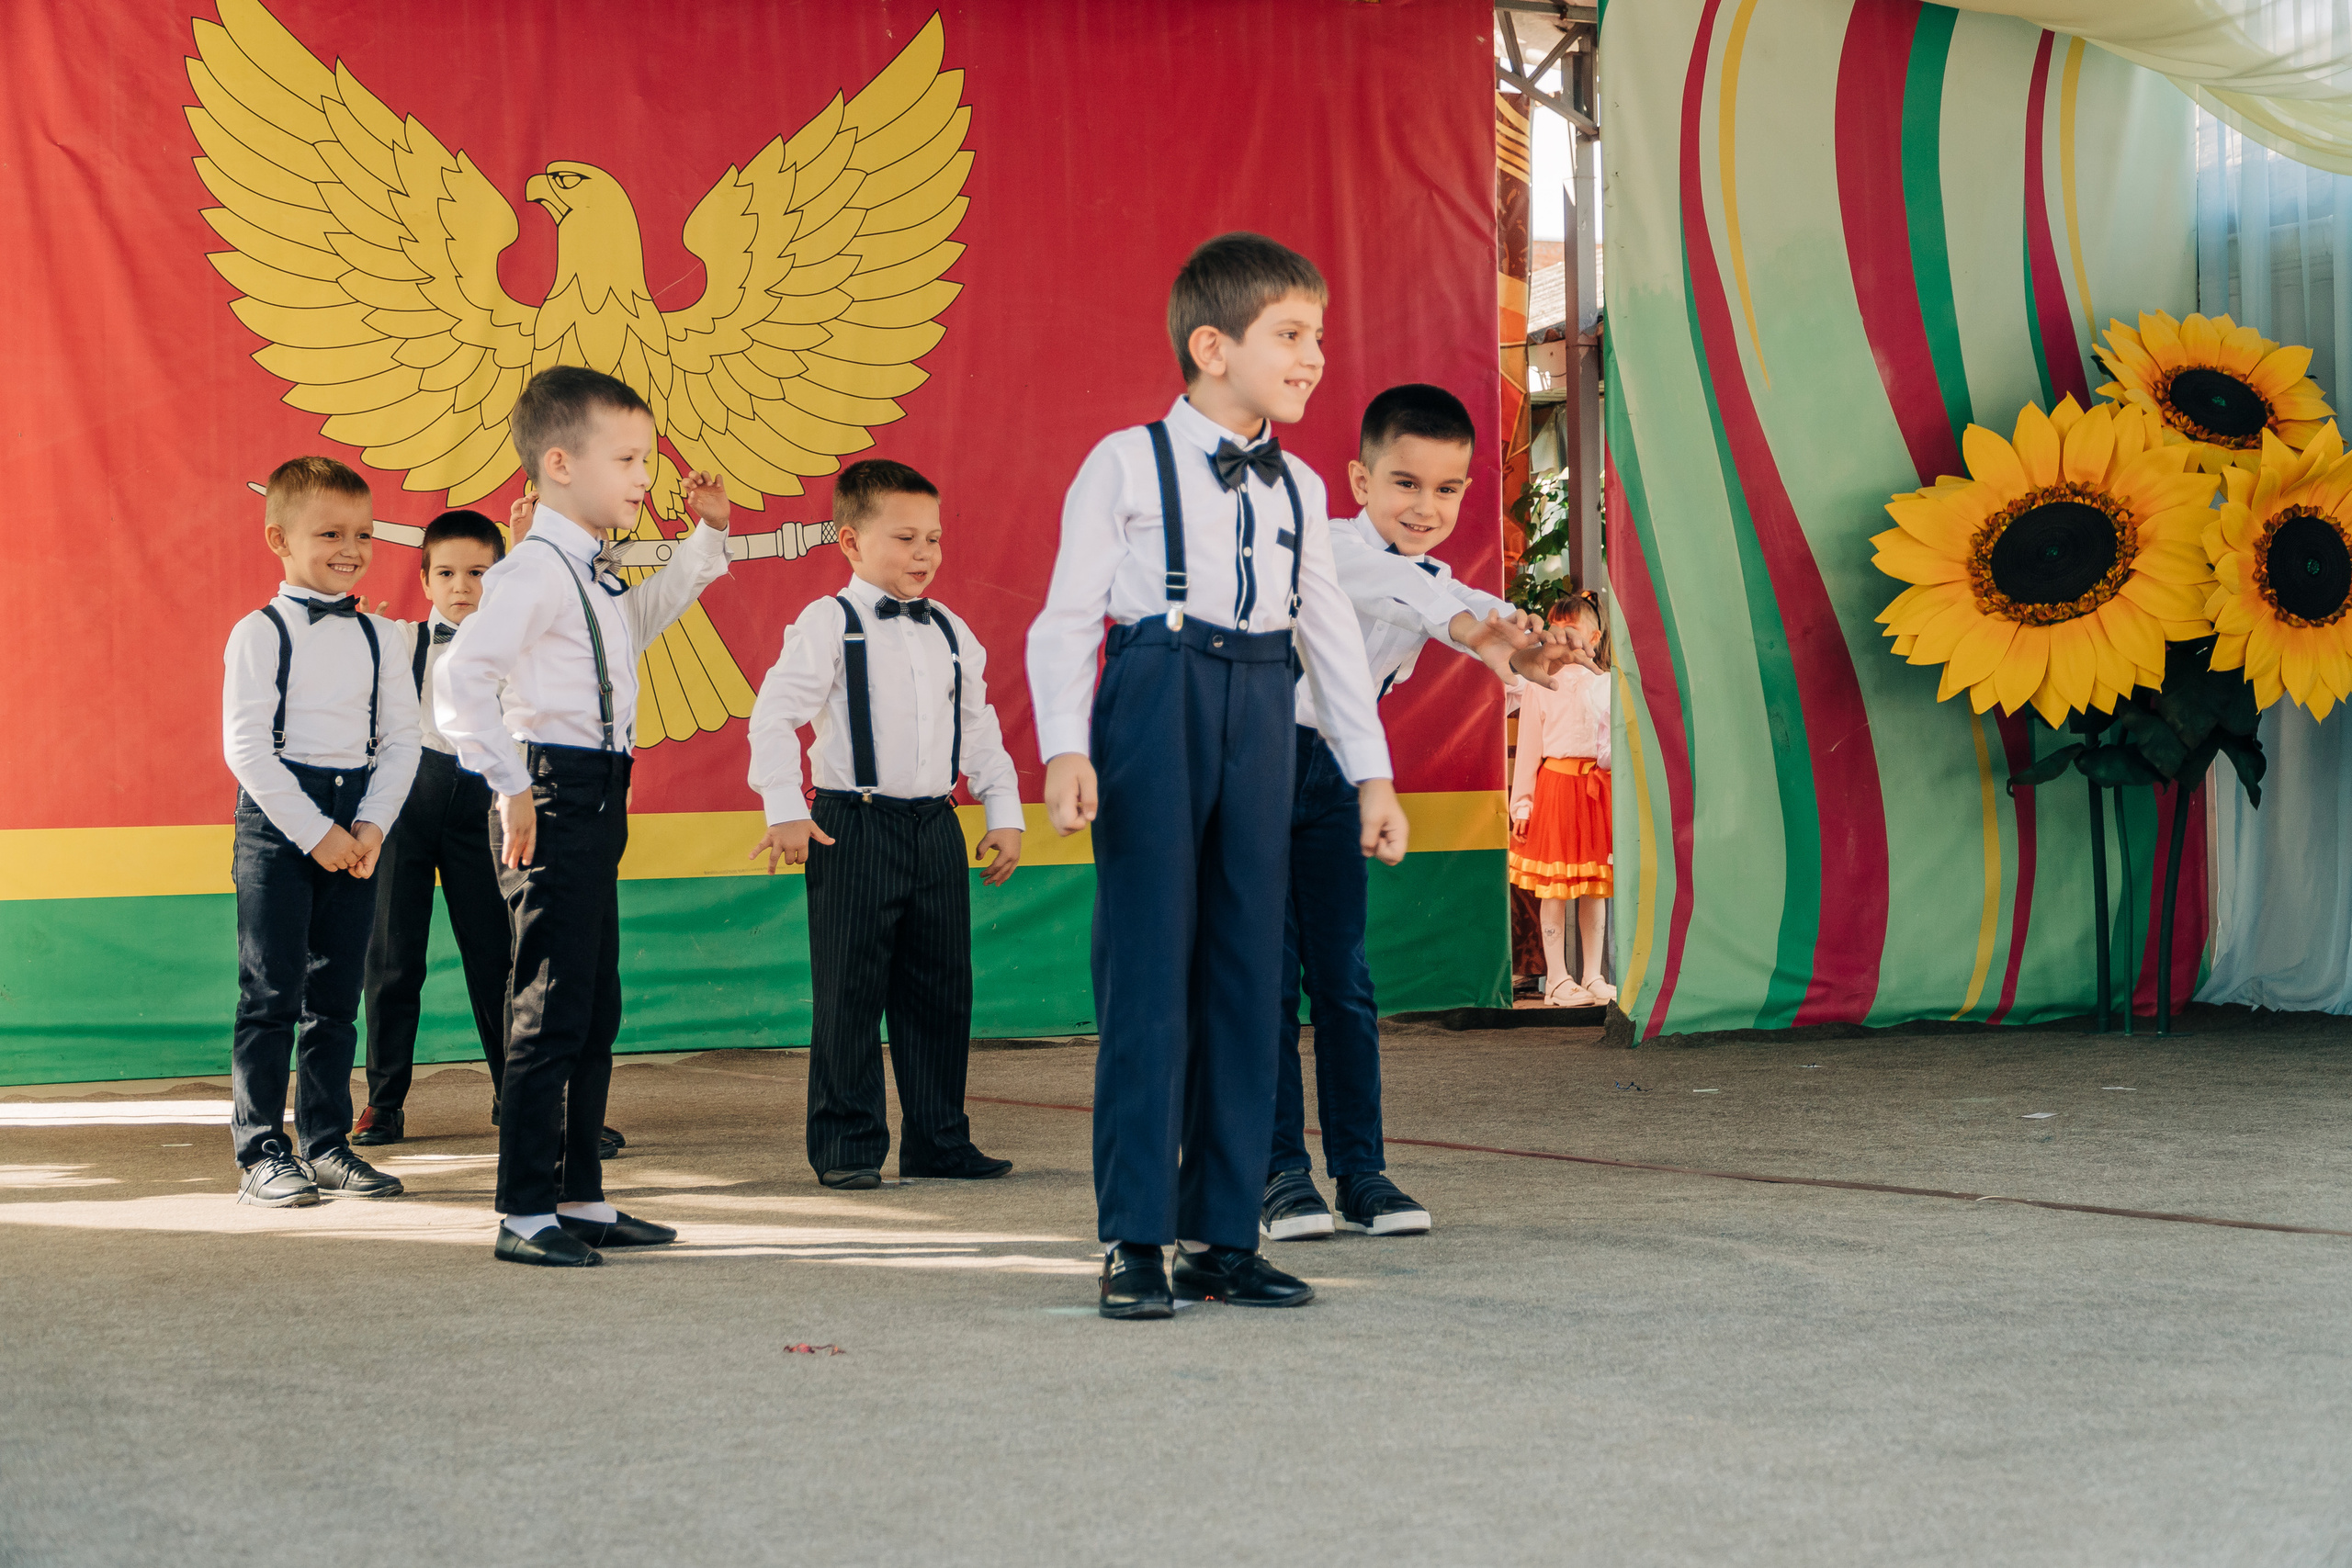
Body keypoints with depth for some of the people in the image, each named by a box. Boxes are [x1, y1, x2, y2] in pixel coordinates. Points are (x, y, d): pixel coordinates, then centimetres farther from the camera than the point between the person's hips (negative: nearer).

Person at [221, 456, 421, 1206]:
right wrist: (315, 832, -14)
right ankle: (260, 1152, 0)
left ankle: (326, 1144, 17)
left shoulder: (379, 636, 9)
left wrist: (372, 824, -8)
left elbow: (401, 739, 7)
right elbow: (246, 744, -10)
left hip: (356, 826, 5)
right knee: (272, 992, -5)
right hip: (278, 821, -5)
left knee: (337, 994, 9)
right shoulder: (261, 633, -4)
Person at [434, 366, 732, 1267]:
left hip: (596, 804, 10)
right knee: (551, 1013, -7)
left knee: (595, 1012, 14)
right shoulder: (534, 572, -15)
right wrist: (512, 790, -24)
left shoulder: (593, 576, 16)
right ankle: (524, 1214, -1)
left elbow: (643, 617, 40)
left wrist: (705, 536, 32)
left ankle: (579, 1199, 22)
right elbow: (459, 685, -24)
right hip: (555, 801, -10)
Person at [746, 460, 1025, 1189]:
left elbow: (980, 731, 20)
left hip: (936, 827, 6)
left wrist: (1004, 813, 14)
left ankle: (938, 1139, 17)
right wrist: (785, 811, -17)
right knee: (850, 992, -2)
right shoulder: (827, 624, -5)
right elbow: (774, 716, -10)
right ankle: (847, 1146, 6)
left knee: (941, 992, 8)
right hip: (855, 828, -6)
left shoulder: (952, 634, 13)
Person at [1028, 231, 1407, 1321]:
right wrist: (1064, 751, -14)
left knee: (1245, 970, 5)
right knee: (1148, 967, -5)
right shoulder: (1127, 465, -1)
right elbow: (1069, 616, -3)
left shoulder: (1298, 489, 14)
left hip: (1261, 720, 5)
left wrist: (1372, 773, 16)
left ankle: (1221, 1233, 12)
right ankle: (1134, 1240, 2)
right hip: (1154, 700, -5)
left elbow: (1329, 633, 18)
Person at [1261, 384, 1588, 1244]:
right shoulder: (1329, 547, -14)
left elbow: (1473, 608, -18)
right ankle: (1279, 1172, 0)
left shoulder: (1437, 585, 4)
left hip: (1332, 770, 6)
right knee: (1267, 973, -5)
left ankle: (1361, 1171, 7)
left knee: (1342, 974, 3)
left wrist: (1524, 647, -43)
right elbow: (1387, 578, -37)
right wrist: (1468, 624, -55)